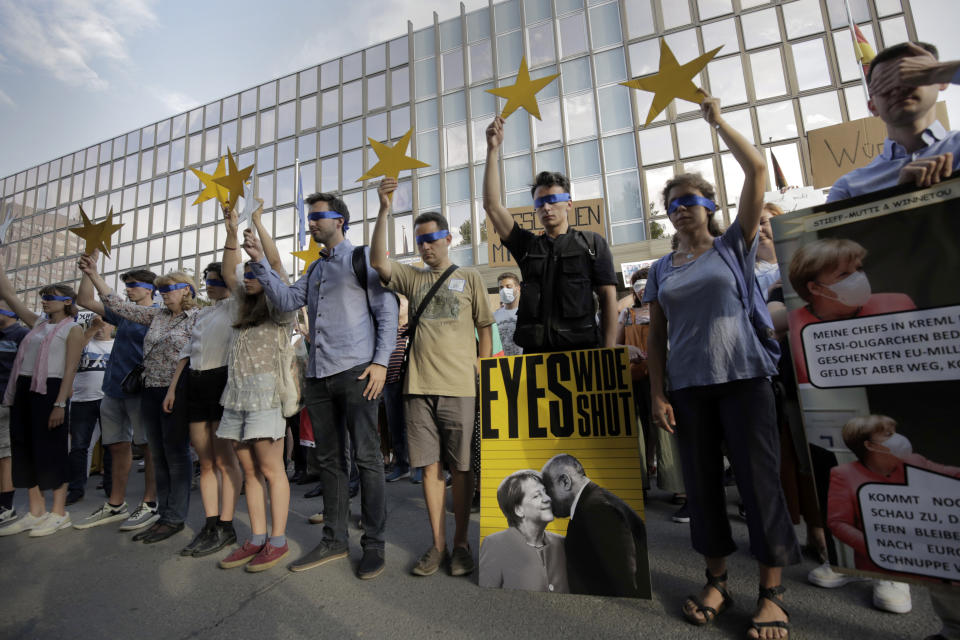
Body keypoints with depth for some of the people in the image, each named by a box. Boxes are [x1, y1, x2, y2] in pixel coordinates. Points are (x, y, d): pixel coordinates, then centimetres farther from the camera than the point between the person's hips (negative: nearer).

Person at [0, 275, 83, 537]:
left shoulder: (72, 329, -5)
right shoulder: (38, 322, 15)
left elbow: (70, 370, -11)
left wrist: (60, 404, -18)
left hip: (50, 389, -7)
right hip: (24, 389, 7)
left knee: (52, 451, -3)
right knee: (24, 448, 9)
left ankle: (59, 512, 7)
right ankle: (37, 511, 18)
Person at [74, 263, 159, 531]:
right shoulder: (123, 314, 19)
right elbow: (85, 300, 20)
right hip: (114, 389, 8)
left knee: (148, 446, -2)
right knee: (118, 446, 12)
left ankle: (150, 504, 5)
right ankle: (115, 505, 22)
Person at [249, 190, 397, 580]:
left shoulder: (362, 257, 2)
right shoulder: (315, 269, 23)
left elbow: (387, 311, -5)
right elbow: (286, 300, 11)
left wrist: (381, 361, -14)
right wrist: (259, 263, 3)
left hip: (356, 371, -7)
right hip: (318, 375, 7)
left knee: (366, 457, -2)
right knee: (329, 459, 12)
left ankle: (373, 544, 9)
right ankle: (334, 540, 24)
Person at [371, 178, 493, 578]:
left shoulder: (469, 278, 7)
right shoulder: (412, 277, 13)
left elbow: (485, 331, 6)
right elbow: (378, 262, -4)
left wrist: (485, 379, 0)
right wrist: (384, 210, -8)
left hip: (460, 387, -2)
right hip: (419, 387, 3)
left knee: (461, 467, 5)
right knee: (430, 465, 8)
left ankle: (461, 543, 22)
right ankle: (437, 544, 22)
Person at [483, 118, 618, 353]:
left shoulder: (592, 243, 9)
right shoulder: (527, 245, 14)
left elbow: (608, 297, 3)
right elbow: (492, 205, 6)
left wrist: (608, 353, -6)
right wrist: (492, 150, 1)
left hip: (582, 351, -1)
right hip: (535, 352, 2)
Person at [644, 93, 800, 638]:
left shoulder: (734, 246, 5)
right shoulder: (662, 269, 10)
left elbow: (758, 171, -5)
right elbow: (656, 336, 7)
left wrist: (717, 122, 2)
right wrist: (657, 393, 0)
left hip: (743, 377, -2)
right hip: (688, 386, 3)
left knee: (759, 479, 1)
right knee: (703, 482, 8)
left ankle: (772, 593, 17)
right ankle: (717, 581, 24)